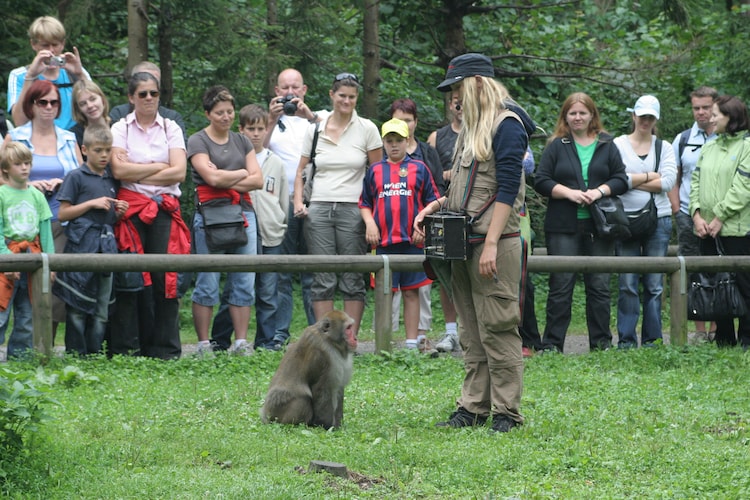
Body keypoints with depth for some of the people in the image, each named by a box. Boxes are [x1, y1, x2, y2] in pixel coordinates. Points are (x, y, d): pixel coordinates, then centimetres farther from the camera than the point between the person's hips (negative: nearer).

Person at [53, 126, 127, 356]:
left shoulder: (112, 180, 17)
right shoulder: (76, 177, 1)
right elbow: (63, 214, -3)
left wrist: (119, 211, 5)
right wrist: (92, 203, -10)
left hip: (106, 245, 5)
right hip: (81, 244, -5)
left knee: (102, 309, 5)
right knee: (78, 307, -5)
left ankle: (95, 354, 10)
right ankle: (76, 355, 0)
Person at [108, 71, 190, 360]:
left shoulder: (171, 128, 12)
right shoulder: (120, 129, 8)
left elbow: (179, 172, -1)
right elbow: (119, 170, -8)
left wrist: (138, 173, -5)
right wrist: (158, 167, -3)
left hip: (165, 209, 1)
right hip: (130, 209, -1)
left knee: (166, 277, -6)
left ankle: (165, 348, -2)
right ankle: (126, 349, -3)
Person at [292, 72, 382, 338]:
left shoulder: (366, 129, 3)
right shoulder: (315, 129, 9)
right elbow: (301, 170, 16)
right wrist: (298, 202, 0)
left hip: (353, 210, -2)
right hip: (319, 209, 2)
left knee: (352, 280, -2)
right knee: (322, 280, 0)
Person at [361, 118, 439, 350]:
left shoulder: (419, 168, 7)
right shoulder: (375, 170, 10)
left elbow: (432, 202, 7)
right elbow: (364, 202, 13)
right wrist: (369, 223, -3)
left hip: (412, 240, -1)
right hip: (384, 241, 1)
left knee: (411, 292, 3)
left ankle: (412, 340, 7)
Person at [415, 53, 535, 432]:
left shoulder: (506, 125, -8)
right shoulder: (471, 127, 20)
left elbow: (507, 188, -15)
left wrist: (491, 244, -21)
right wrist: (437, 206, 8)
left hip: (494, 244, -9)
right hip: (464, 243, 9)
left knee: (497, 330, -7)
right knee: (471, 333, 10)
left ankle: (506, 412, -4)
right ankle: (473, 407, 13)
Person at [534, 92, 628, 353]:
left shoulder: (607, 145, 11)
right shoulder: (556, 146, 6)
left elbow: (621, 179, 7)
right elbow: (541, 181, 0)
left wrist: (600, 191, -11)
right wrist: (569, 193, -13)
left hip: (599, 226, 2)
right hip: (563, 226, -2)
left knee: (599, 286, 4)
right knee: (561, 286, -3)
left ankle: (601, 342, 11)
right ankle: (552, 343, 1)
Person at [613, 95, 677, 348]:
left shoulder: (664, 148, 11)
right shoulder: (618, 145, 5)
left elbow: (668, 182, -4)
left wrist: (633, 181, -7)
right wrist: (650, 177, -6)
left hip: (659, 220, 2)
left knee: (655, 284, 2)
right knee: (628, 283, -4)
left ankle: (652, 339, 8)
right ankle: (626, 339, 1)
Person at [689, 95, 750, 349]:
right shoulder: (709, 148, 17)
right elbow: (696, 182, 12)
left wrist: (719, 218, -14)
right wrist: (697, 215, -3)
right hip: (707, 230, 7)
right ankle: (723, 340, 15)